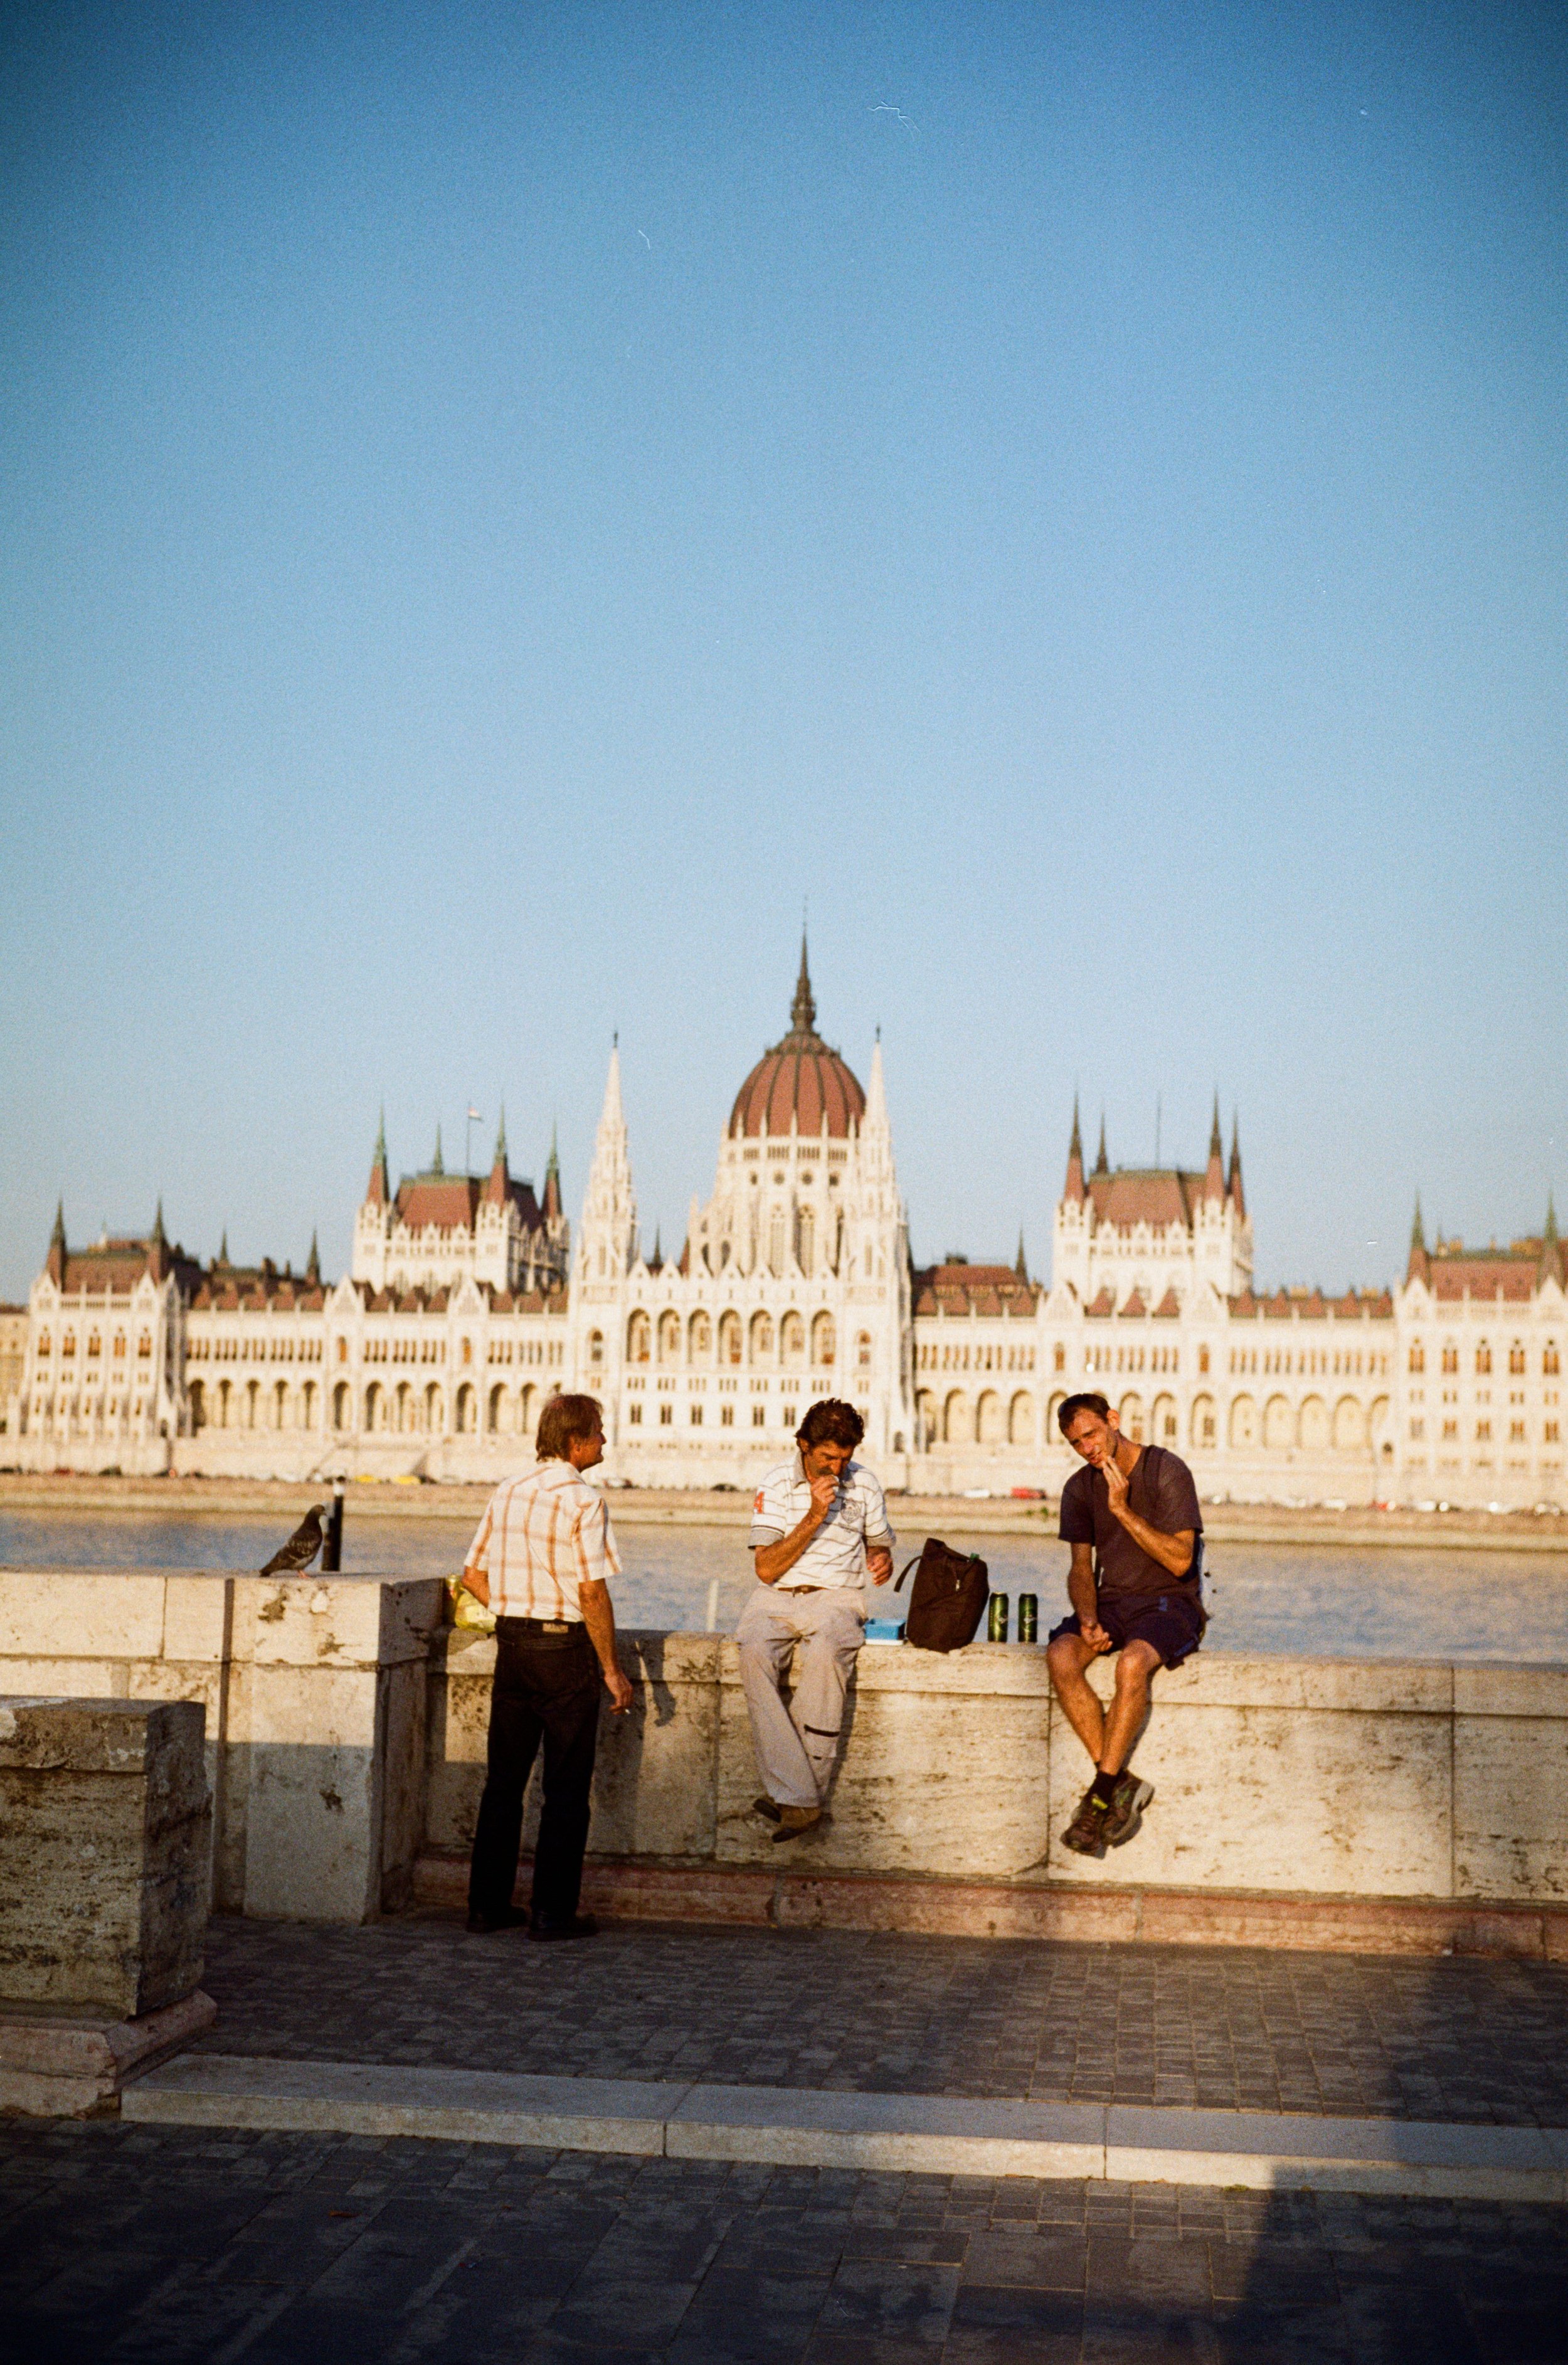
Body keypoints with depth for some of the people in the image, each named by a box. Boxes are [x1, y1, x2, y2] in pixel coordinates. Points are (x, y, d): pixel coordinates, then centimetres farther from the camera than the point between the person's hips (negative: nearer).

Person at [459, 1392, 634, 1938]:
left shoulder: (506, 1494, 7)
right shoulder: (583, 1502, -13)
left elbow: (473, 1575, 10)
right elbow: (592, 1591, -16)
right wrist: (612, 1670, -10)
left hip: (512, 1644, 6)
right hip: (566, 1647, -6)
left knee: (503, 1780, 13)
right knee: (566, 1788, 3)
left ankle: (488, 1903, 18)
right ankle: (553, 1911, 5)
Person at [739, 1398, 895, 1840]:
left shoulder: (864, 1484, 8)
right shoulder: (776, 1484, 1)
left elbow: (879, 1545, 22)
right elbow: (766, 1569, -5)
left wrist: (882, 1559, -4)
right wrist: (814, 1517, -13)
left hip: (837, 1597, 0)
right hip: (776, 1598, 0)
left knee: (825, 1654, -36)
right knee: (755, 1653, -34)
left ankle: (786, 1792, -31)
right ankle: (799, 1798, -37)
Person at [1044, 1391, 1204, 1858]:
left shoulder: (1167, 1471, -9)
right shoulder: (1080, 1488, 8)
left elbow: (1180, 1561, -15)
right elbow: (1081, 1568, 11)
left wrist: (1122, 1509, -20)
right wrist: (1088, 1620, -9)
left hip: (1169, 1602, -5)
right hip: (1112, 1600, 5)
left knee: (1132, 1662, -37)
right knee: (1060, 1655, -27)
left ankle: (1101, 1795, -27)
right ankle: (1122, 1784, -22)